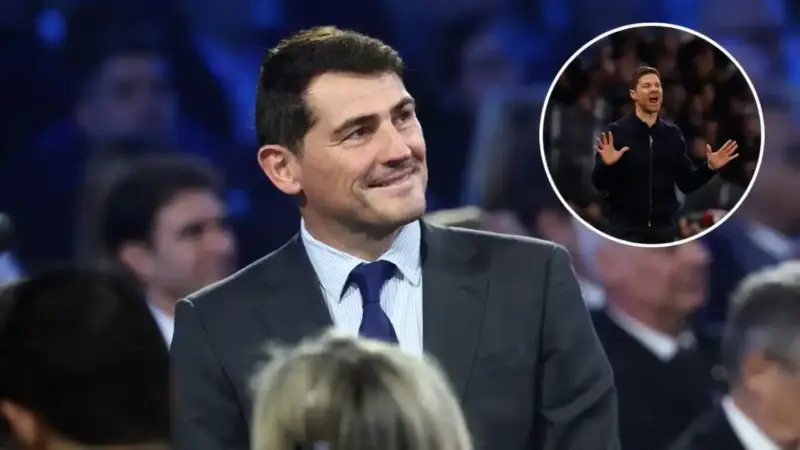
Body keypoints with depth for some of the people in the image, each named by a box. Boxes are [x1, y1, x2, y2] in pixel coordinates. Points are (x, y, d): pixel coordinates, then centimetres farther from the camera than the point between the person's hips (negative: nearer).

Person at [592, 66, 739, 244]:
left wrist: (710, 167, -4)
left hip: (663, 229, 4)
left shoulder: (672, 134, 7)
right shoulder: (616, 132, -6)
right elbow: (599, 183, -10)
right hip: (626, 230, -4)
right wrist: (606, 165, -31)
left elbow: (686, 183, 11)